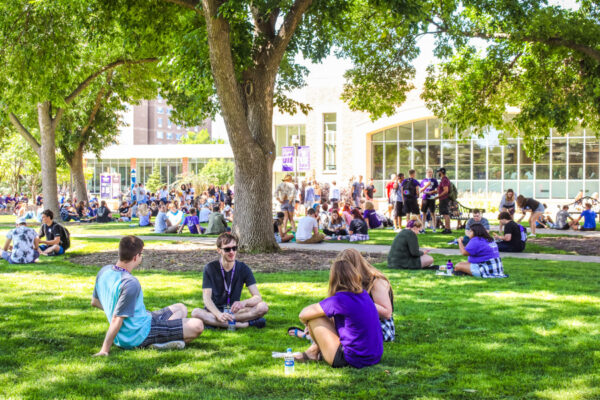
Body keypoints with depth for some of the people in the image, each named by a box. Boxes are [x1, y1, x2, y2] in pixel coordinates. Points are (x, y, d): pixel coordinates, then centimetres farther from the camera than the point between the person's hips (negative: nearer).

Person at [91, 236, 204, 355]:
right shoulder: (131, 283, -27)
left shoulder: (105, 270, 2)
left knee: (181, 308, 22)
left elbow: (95, 302, 18)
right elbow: (117, 320, -28)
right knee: (197, 326, -14)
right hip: (140, 335, -10)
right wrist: (105, 350, -25)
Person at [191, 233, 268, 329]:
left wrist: (244, 302, -34)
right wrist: (219, 314, -35)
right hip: (215, 310, 0)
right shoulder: (210, 268, -7)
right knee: (196, 312, -35)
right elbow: (206, 297, -15)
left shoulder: (243, 269, -3)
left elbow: (257, 297, -10)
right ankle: (247, 324, -33)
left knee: (263, 307, -24)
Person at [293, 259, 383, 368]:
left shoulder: (338, 300, -17)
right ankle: (314, 349, 31)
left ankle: (314, 352, 25)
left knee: (314, 318, 0)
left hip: (354, 361, -8)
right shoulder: (364, 295, 5)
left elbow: (303, 315, -6)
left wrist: (306, 321, 14)